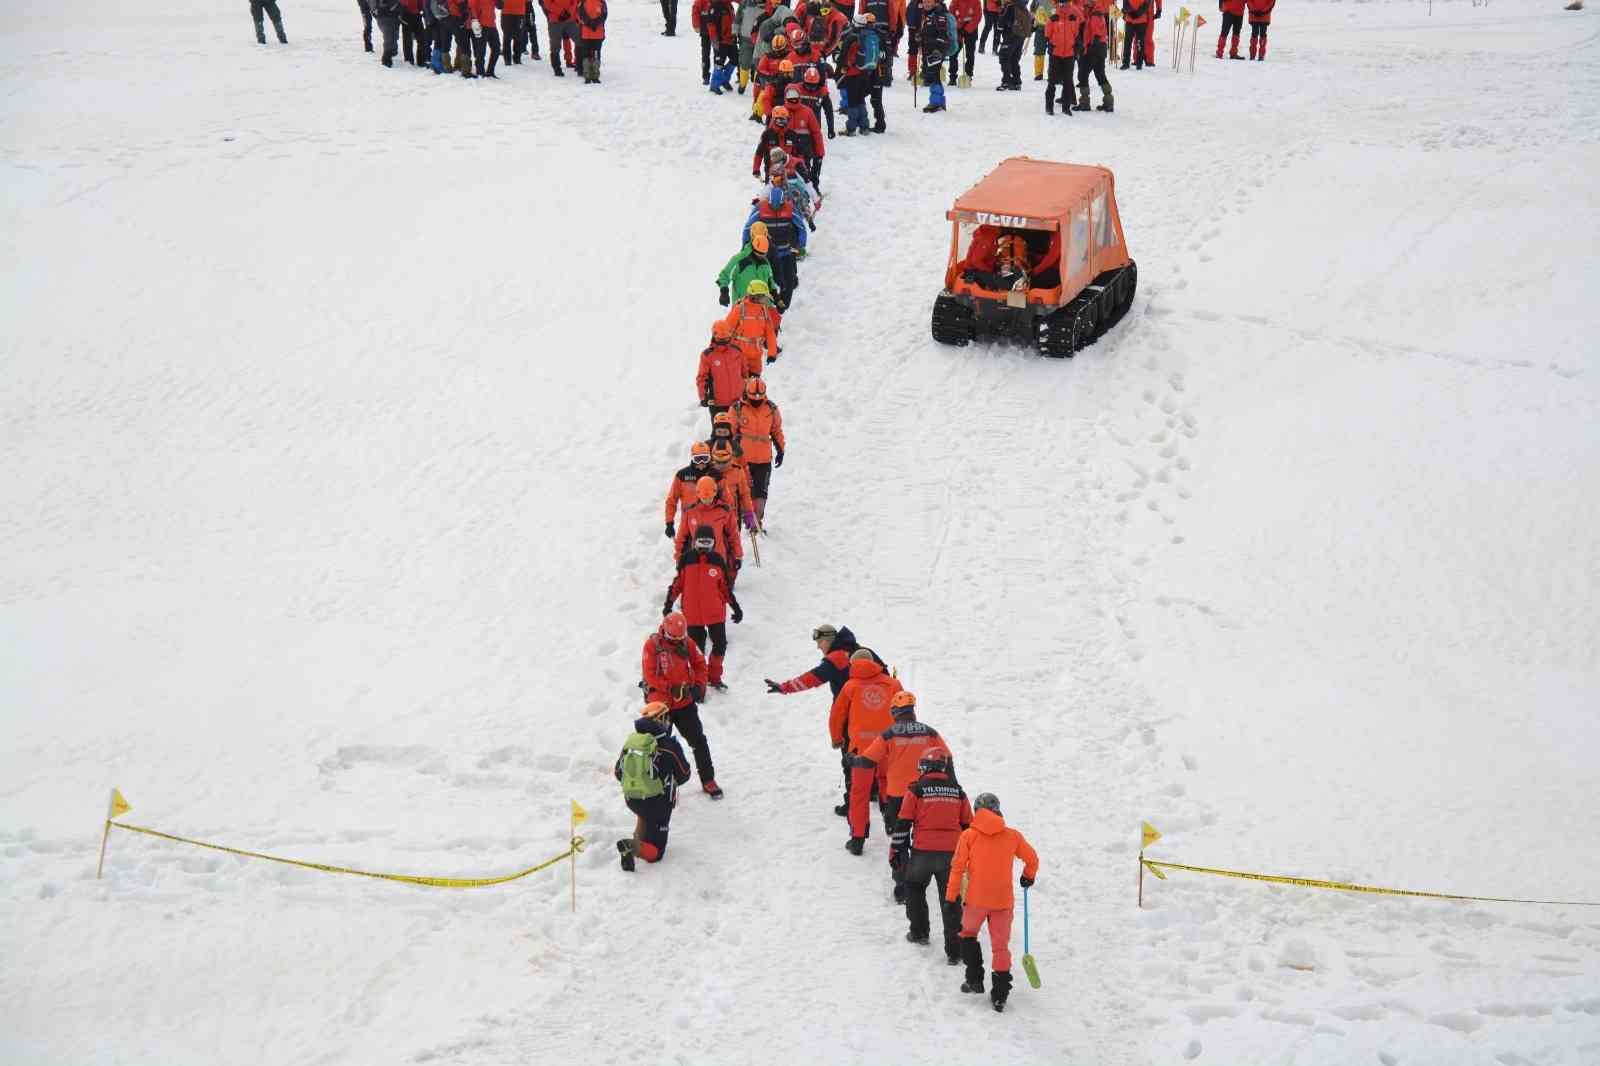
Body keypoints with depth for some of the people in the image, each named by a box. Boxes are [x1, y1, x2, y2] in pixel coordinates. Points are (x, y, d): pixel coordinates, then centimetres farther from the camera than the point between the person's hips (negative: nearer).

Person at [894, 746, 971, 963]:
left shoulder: (916, 790, -4)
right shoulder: (958, 792, 7)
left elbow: (903, 823, -4)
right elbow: (968, 825, 13)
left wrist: (897, 852, 4)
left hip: (922, 852, -2)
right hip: (951, 854, 2)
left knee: (915, 888, 25)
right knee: (950, 901, 6)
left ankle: (919, 932, 29)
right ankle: (954, 951, 2)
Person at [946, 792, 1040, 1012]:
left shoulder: (968, 835, -4)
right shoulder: (1012, 836, 2)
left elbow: (957, 868, -6)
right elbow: (1032, 859, 13)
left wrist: (951, 896, 1)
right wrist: (1028, 877, 32)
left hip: (975, 899, -1)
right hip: (1003, 900, 1)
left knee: (968, 933, 23)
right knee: (1001, 946, 8)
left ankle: (974, 979, 16)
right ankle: (1000, 995, 5)